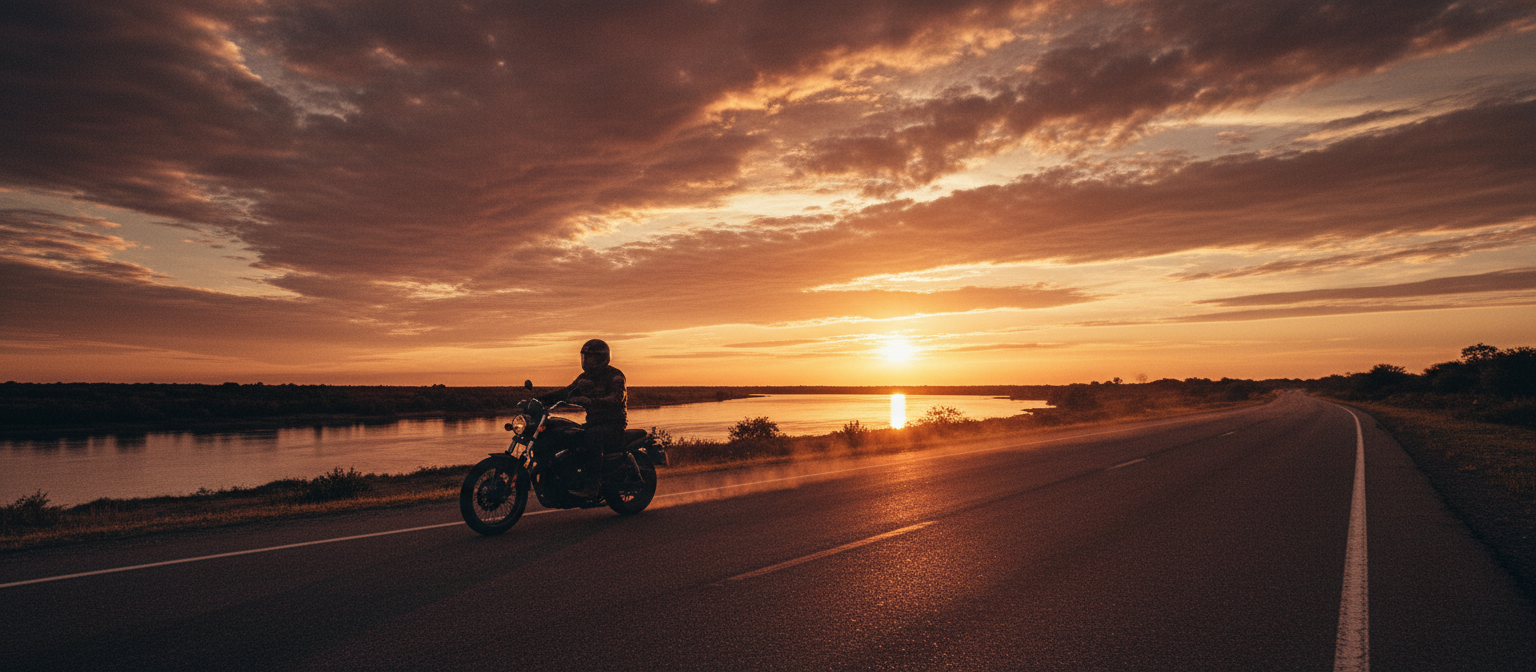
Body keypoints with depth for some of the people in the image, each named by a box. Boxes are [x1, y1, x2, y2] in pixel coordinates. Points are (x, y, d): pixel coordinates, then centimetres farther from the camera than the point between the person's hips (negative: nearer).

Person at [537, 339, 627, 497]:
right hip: (593, 422, 8)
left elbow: (616, 398, -28)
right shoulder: (586, 376, 16)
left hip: (613, 424, -8)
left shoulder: (615, 375, -10)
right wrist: (545, 398, -7)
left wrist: (590, 401, -43)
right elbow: (569, 391, 10)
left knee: (592, 436, -37)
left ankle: (590, 485, -37)